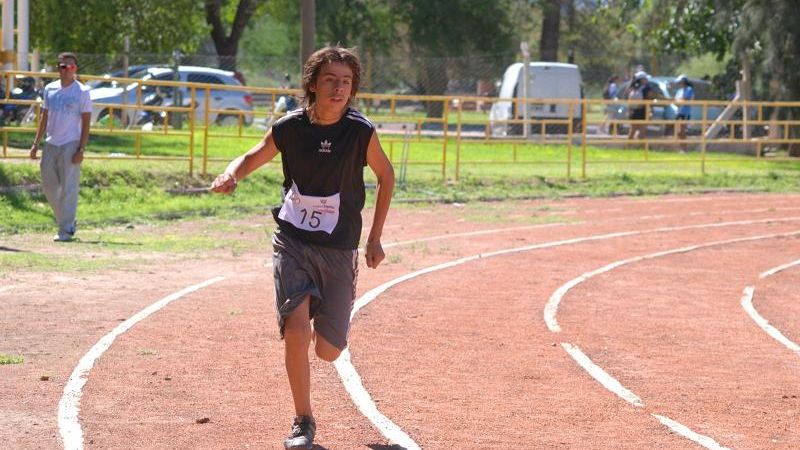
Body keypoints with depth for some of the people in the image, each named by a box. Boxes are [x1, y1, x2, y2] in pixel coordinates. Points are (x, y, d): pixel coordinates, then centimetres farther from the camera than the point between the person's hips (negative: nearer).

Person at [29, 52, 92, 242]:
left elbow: (86, 122, -6)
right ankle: (68, 221, 24)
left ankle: (66, 230, -2)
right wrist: (36, 144, 12)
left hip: (70, 145, -6)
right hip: (50, 144, 6)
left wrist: (81, 149, -13)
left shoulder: (82, 91, -5)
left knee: (68, 188, -6)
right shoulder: (50, 89, 11)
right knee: (49, 186, 8)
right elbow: (44, 117, 17)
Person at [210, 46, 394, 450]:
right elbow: (252, 158, 7)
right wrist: (231, 175, -17)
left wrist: (375, 238, 8)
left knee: (327, 351, 2)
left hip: (339, 249, 0)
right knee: (296, 332, -18)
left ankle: (331, 313, 41)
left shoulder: (361, 132, -9)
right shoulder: (290, 128, -7)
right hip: (292, 242, 0)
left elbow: (385, 176, 7)